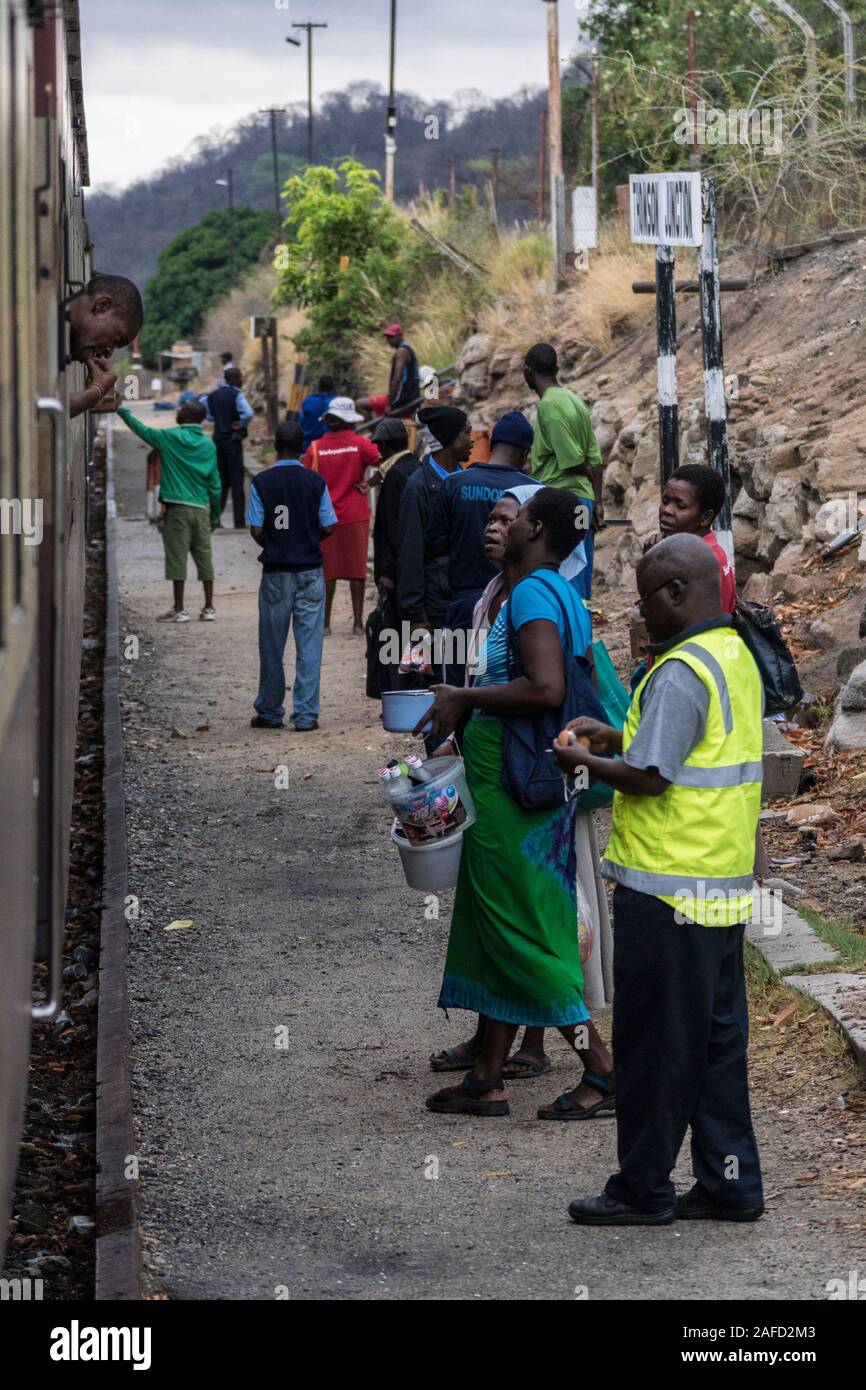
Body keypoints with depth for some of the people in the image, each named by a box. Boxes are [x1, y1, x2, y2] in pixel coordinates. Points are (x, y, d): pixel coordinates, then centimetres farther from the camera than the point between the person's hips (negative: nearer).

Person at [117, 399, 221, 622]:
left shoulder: (171, 438, -6)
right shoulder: (208, 445, 5)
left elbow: (142, 429, 7)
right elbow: (214, 484, 7)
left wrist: (122, 410, 22)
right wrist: (215, 515, 16)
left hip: (178, 508, -4)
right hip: (202, 509, 4)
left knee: (177, 558, 0)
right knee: (204, 557, 8)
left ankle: (179, 610, 1)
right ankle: (208, 608, 11)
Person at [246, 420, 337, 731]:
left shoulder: (261, 482, -5)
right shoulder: (315, 481, -4)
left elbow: (256, 530, -6)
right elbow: (328, 527, -2)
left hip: (276, 571, 0)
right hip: (310, 570, 0)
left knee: (272, 646, 10)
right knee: (309, 644, 2)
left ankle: (270, 712, 17)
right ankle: (305, 714, 0)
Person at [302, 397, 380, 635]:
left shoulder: (315, 448, -2)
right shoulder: (360, 444, -5)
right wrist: (369, 483, -3)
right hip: (355, 516, -1)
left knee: (327, 571, 8)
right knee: (356, 568, 5)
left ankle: (325, 623, 10)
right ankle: (358, 623, 6)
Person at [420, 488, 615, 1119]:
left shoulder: (533, 593, -16)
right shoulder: (567, 594, 14)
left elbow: (546, 688, -29)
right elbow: (584, 689, 23)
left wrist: (466, 697, -17)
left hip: (510, 782, -10)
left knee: (517, 930, -5)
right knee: (495, 927, 14)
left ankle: (603, 1067, -3)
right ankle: (487, 1079, 19)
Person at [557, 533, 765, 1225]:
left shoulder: (680, 672, -19)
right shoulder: (737, 657, 12)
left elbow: (648, 778, -20)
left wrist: (586, 763, -4)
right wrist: (617, 735, 16)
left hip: (666, 892, -9)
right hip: (725, 884, 9)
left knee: (653, 1044, 1)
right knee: (718, 1037, 13)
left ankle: (644, 1188, 9)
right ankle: (730, 1183, 17)